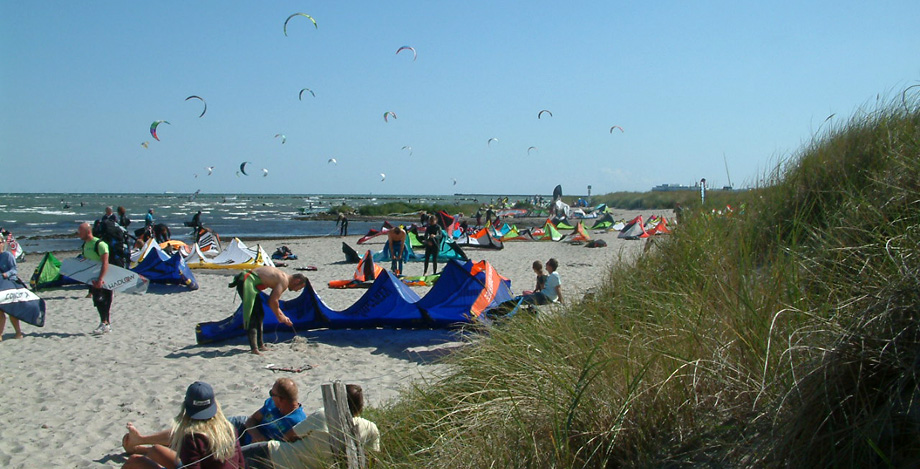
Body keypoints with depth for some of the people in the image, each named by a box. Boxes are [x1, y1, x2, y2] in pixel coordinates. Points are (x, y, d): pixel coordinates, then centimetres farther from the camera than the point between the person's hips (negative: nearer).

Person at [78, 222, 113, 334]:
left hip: (103, 279, -8)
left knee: (101, 301, -12)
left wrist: (100, 280, -32)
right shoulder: (85, 245, 10)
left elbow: (105, 264, -24)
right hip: (93, 279, 8)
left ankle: (104, 324, -6)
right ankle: (107, 323, 17)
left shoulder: (100, 244, -18)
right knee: (98, 302, 10)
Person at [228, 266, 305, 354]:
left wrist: (283, 316, 24)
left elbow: (272, 300, 25)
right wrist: (279, 317, -4)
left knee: (259, 314, 16)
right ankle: (254, 348, -17)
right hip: (247, 283, -11)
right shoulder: (285, 281, -12)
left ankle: (260, 345, 22)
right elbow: (273, 301, -18)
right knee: (253, 316, -14)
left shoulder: (282, 276, 17)